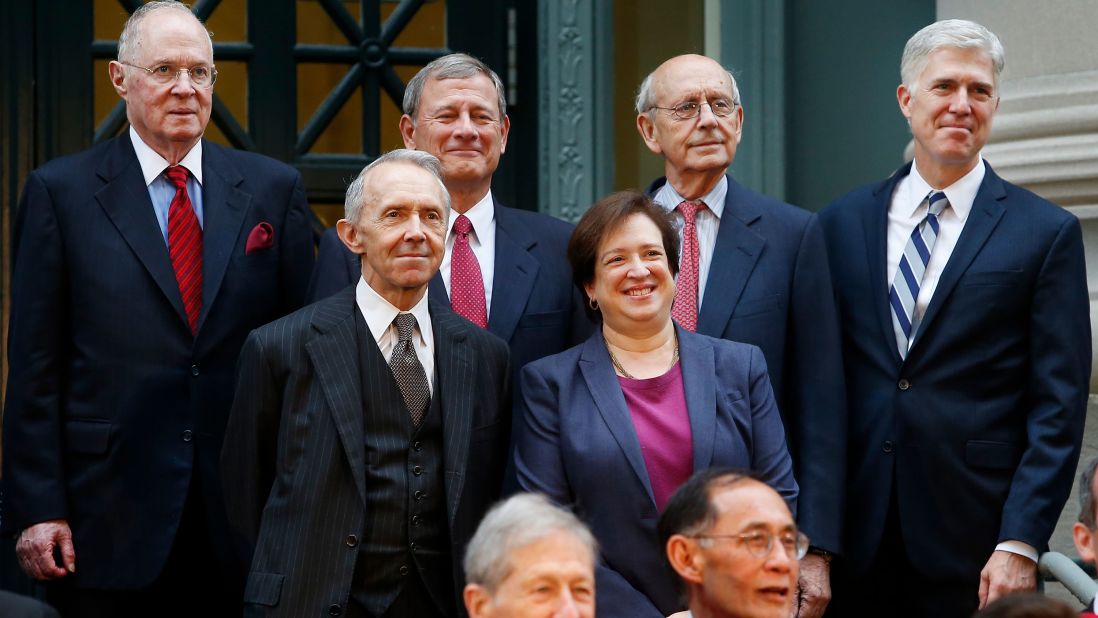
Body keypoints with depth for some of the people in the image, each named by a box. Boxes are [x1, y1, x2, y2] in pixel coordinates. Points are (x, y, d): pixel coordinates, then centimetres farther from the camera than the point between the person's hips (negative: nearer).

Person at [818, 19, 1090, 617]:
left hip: (975, 546, -2)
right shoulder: (842, 223, 9)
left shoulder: (1047, 233, 1)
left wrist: (1020, 545, -11)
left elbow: (1058, 408, -3)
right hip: (855, 540, 2)